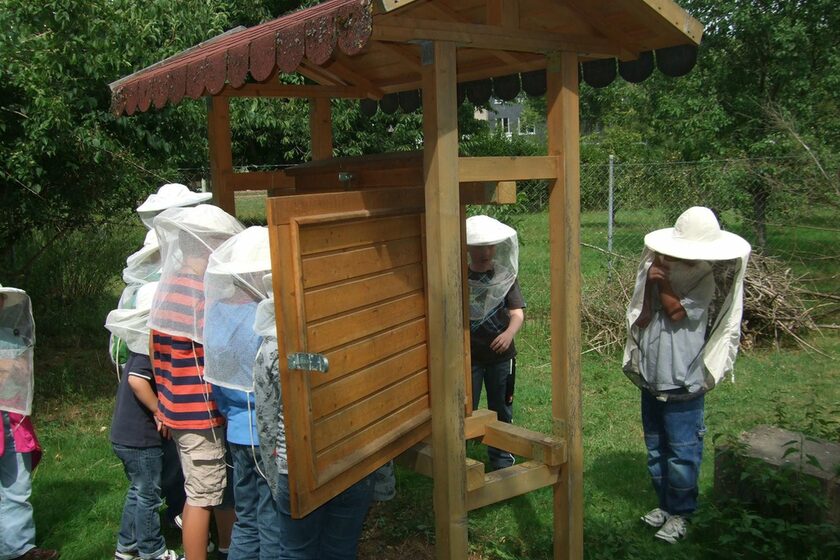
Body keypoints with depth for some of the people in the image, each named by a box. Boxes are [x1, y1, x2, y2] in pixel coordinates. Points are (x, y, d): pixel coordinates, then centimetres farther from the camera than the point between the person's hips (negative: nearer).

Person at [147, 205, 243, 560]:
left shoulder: (165, 287, 6)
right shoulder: (204, 294, -20)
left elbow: (155, 350, 13)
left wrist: (165, 399, 19)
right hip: (200, 411, -9)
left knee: (214, 487, 20)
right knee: (202, 496, 3)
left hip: (175, 407, 9)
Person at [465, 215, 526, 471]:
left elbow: (518, 312, -10)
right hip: (467, 355, -1)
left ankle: (501, 459, 32)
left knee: (501, 410, 14)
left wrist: (510, 332, -31)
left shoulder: (505, 276, -4)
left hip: (500, 354, 1)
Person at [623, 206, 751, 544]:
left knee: (681, 453, 4)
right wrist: (651, 282, -14)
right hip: (651, 379, 6)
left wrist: (662, 280, -16)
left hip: (682, 384, -6)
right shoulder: (662, 271, 2)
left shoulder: (706, 279, -11)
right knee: (655, 449, 18)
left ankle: (679, 513, 23)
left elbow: (676, 311, -23)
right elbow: (641, 321, -5)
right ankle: (665, 503, 36)